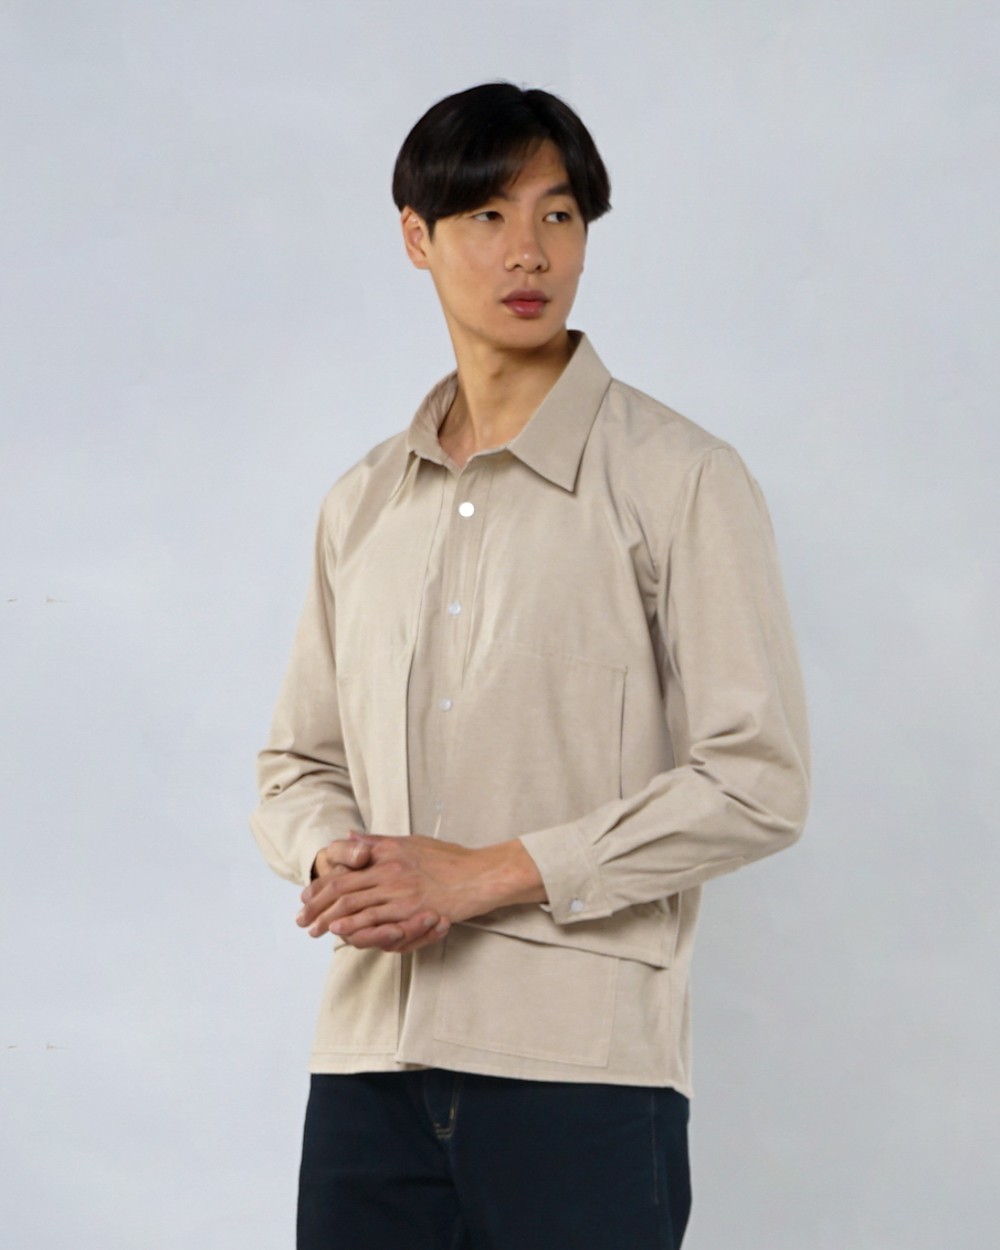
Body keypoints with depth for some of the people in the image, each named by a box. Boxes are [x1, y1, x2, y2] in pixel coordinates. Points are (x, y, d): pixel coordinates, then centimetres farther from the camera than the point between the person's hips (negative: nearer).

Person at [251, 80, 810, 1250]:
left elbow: (756, 780, -8)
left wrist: (486, 873, -13)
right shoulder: (362, 502, 14)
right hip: (370, 1056, 4)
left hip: (582, 1064, -4)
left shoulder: (679, 478, -2)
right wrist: (335, 862, -5)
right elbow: (298, 762, 18)